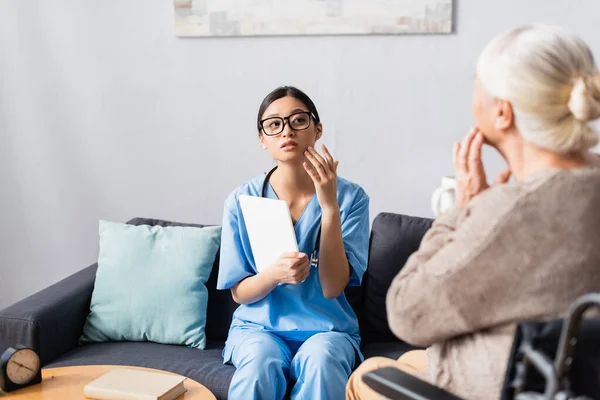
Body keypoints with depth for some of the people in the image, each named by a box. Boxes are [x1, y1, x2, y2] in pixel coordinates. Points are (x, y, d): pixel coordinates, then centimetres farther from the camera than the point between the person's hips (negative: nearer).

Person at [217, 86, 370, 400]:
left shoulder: (350, 197, -8)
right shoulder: (242, 200, -5)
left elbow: (332, 287, -15)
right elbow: (240, 293, -2)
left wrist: (329, 205, -23)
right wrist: (274, 274, -25)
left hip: (327, 327, 0)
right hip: (259, 325, 0)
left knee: (321, 362, -34)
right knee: (260, 366, -33)